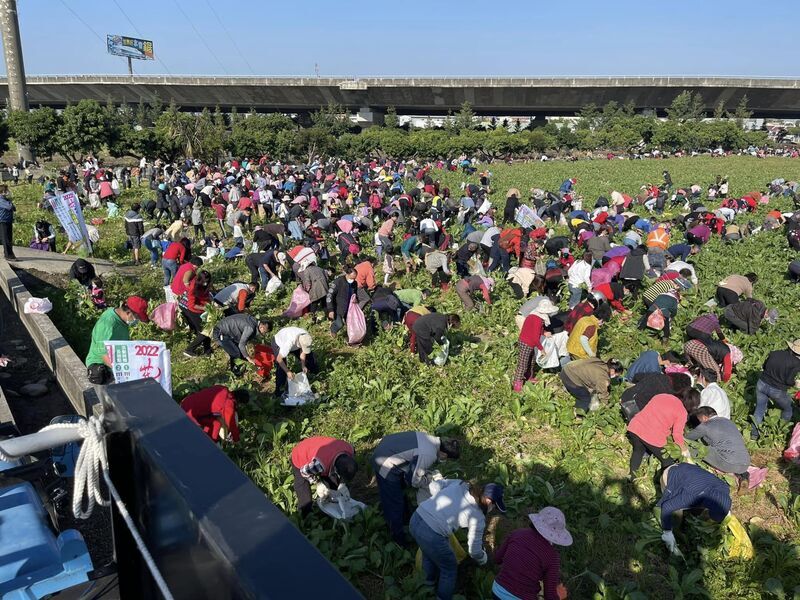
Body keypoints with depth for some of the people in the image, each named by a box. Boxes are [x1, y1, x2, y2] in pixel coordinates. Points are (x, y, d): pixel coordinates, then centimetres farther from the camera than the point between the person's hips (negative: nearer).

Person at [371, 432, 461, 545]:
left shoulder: (432, 439, -2)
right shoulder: (428, 455, -28)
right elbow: (413, 480, -18)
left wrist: (428, 473, 9)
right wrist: (430, 481, -1)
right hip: (386, 467, -9)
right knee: (394, 503, 8)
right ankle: (398, 536, 27)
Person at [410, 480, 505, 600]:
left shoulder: (460, 484, 5)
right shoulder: (478, 517, -5)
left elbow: (434, 485, 11)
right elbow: (474, 550, 5)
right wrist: (482, 559, 26)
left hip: (415, 519, 7)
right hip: (431, 536, -7)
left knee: (428, 552, 38)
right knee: (450, 568, 22)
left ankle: (430, 580, 64)